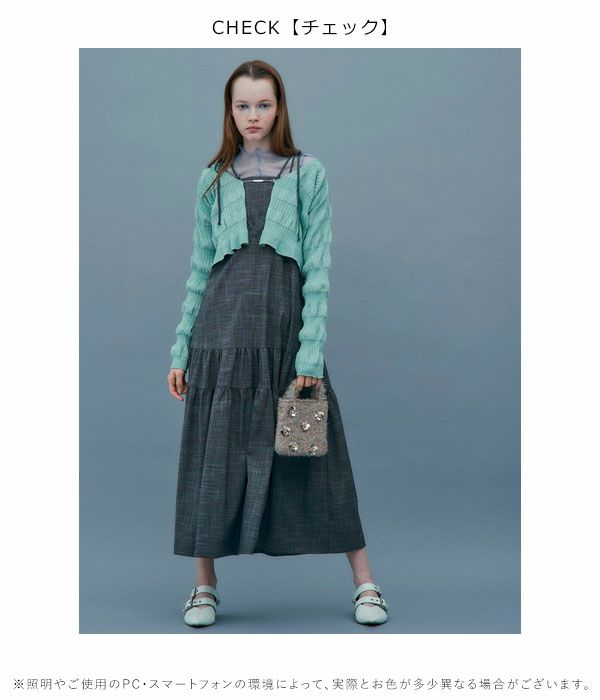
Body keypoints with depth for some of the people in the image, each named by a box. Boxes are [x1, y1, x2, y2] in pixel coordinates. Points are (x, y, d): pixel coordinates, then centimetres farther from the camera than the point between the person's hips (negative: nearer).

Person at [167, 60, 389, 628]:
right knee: (215, 452, 4)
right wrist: (181, 349, 8)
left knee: (313, 453, 0)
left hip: (284, 322, -2)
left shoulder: (308, 173, 4)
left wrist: (311, 349, -10)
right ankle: (204, 585, 16)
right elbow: (200, 267, 12)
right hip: (222, 324, 2)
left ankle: (364, 582, 10)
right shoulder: (214, 180, 11)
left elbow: (318, 265, -1)